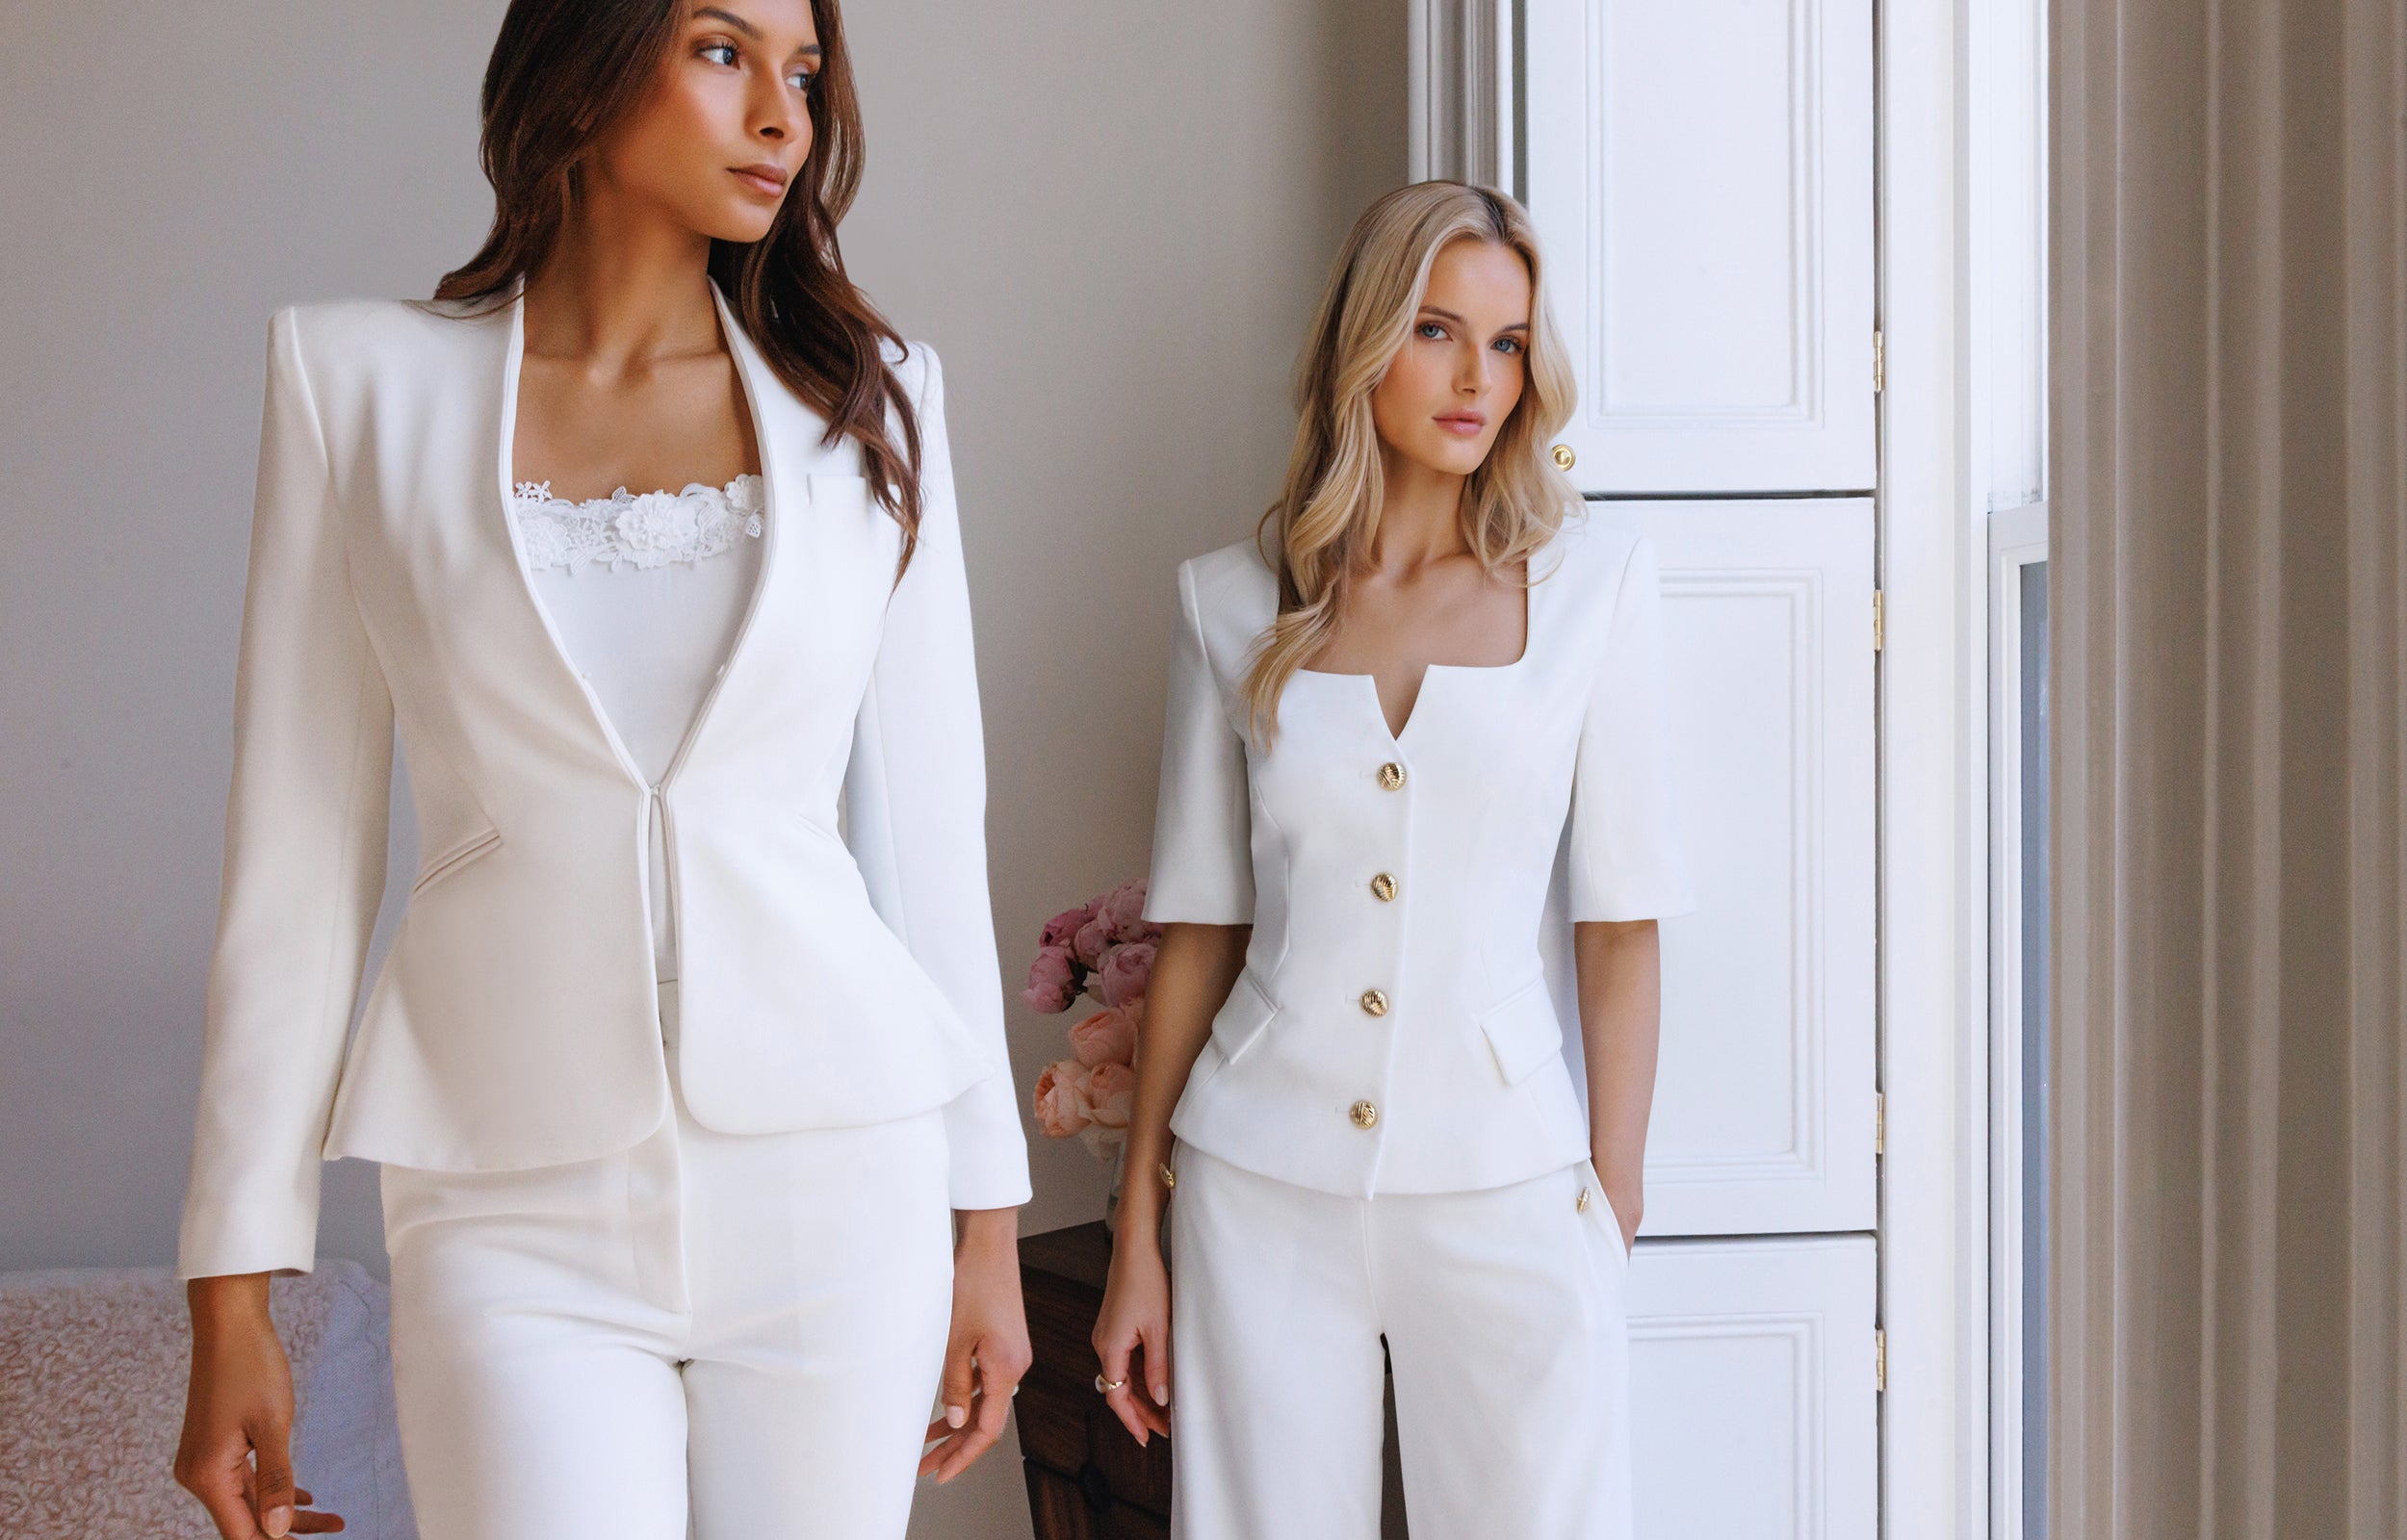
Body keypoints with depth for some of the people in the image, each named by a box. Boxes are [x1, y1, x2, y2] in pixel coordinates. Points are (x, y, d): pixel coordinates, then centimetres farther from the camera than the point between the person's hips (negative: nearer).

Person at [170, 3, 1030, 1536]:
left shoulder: (866, 393, 5)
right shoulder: (364, 377, 1)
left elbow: (926, 821, 8)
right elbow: (299, 849, 2)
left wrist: (988, 1221, 7)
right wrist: (233, 1294, 0)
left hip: (837, 1181, 2)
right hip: (522, 1218, -1)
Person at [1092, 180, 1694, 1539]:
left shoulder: (1593, 581, 1)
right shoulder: (1236, 602, 5)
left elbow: (1622, 920, 1)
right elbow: (1199, 925, 7)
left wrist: (1615, 1209, -2)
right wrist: (1140, 1234, 7)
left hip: (1501, 1183, -1)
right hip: (1263, 1185, 1)